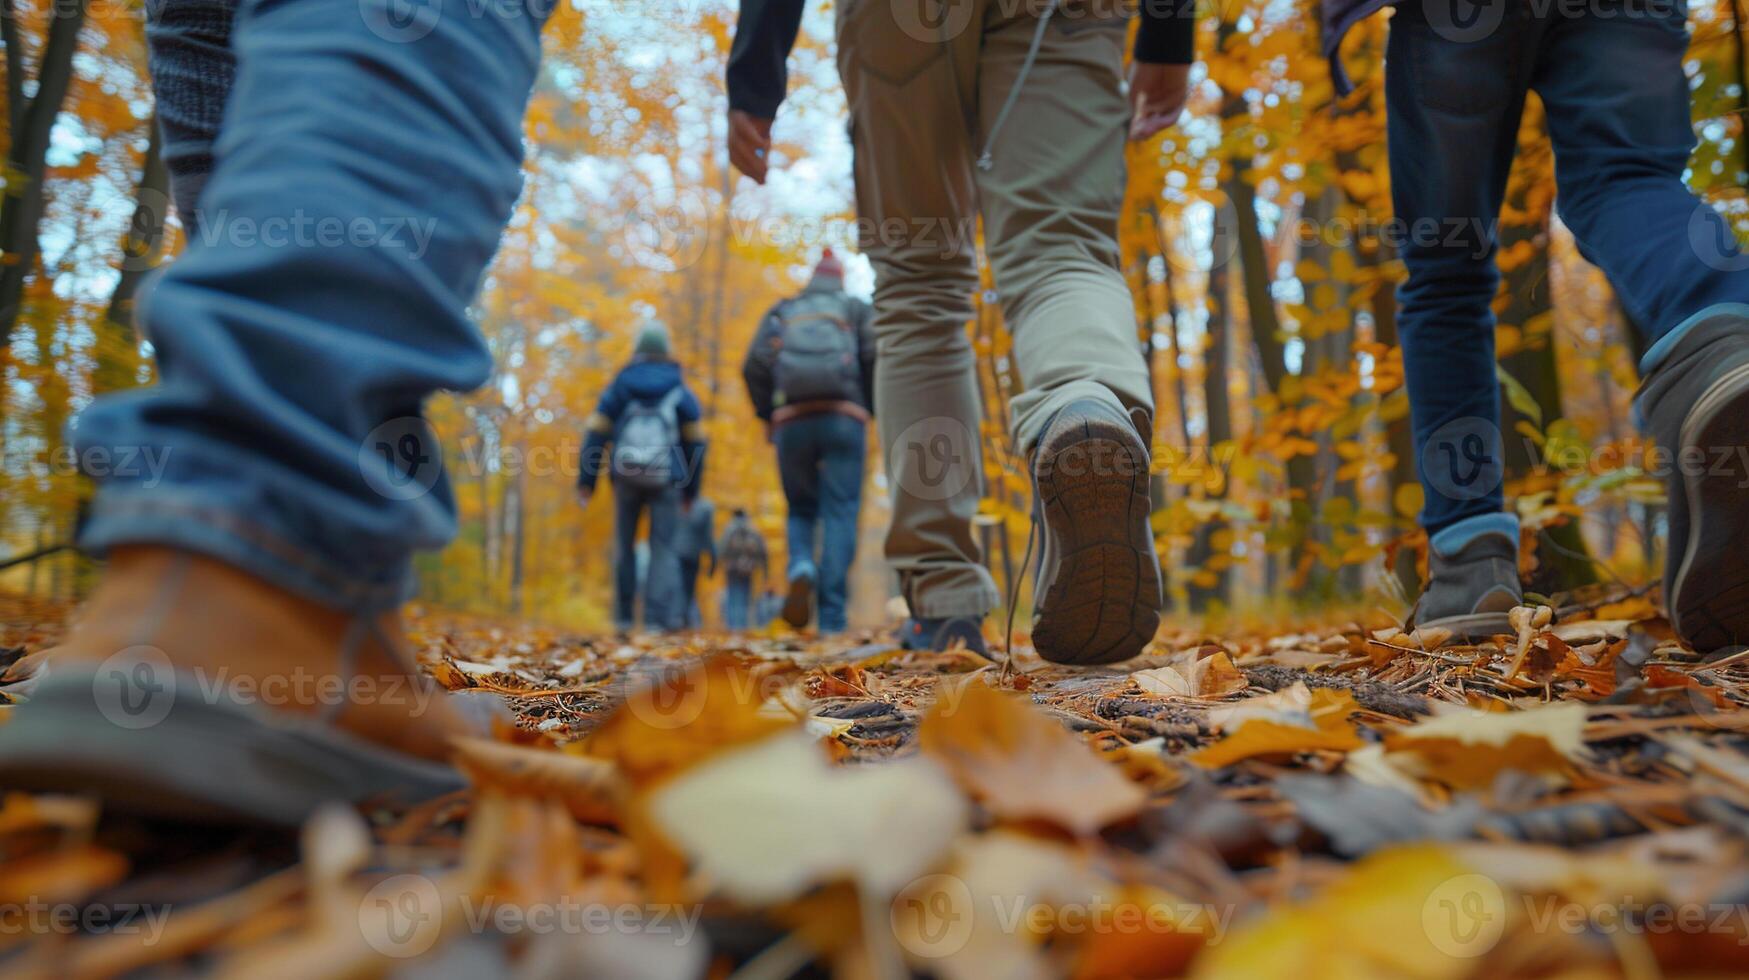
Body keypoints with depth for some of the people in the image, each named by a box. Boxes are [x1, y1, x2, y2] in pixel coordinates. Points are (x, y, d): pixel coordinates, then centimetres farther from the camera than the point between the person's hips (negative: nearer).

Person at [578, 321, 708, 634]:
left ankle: (624, 616, 14)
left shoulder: (618, 386, 9)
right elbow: (695, 443, 7)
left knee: (625, 546, 14)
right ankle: (659, 615, -16)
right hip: (665, 479, -1)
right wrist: (691, 490, 13)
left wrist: (586, 480, 2)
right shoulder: (680, 391, 8)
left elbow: (597, 434, 2)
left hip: (626, 477, 1)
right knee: (664, 548, -2)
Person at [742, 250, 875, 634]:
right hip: (844, 419, -2)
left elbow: (754, 367, 7)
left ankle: (802, 569, -15)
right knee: (839, 514, -3)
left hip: (792, 421, 2)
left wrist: (768, 416, 17)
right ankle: (833, 617, -13)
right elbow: (875, 360, 0)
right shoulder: (856, 309, 17)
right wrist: (873, 411, 12)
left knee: (801, 509, 16)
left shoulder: (781, 313, 20)